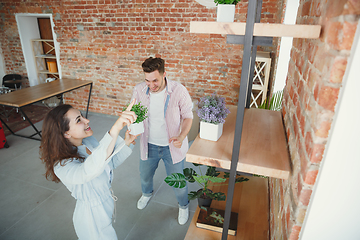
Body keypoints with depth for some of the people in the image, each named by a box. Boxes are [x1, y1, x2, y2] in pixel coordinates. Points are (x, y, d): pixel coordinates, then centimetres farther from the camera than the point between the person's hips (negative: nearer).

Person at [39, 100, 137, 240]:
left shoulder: (88, 140, -11)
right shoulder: (62, 166, -34)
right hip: (93, 218, -7)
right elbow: (90, 169, -57)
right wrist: (115, 128, -66)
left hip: (106, 204, 7)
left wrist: (126, 143, -17)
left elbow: (111, 162, 1)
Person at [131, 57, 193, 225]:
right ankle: (147, 193, 65)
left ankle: (183, 205, 48)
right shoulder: (139, 90, -14)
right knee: (145, 176, 27)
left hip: (172, 146, -3)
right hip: (149, 145, 3)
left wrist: (182, 136, -26)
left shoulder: (178, 91, -22)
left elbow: (188, 116, -10)